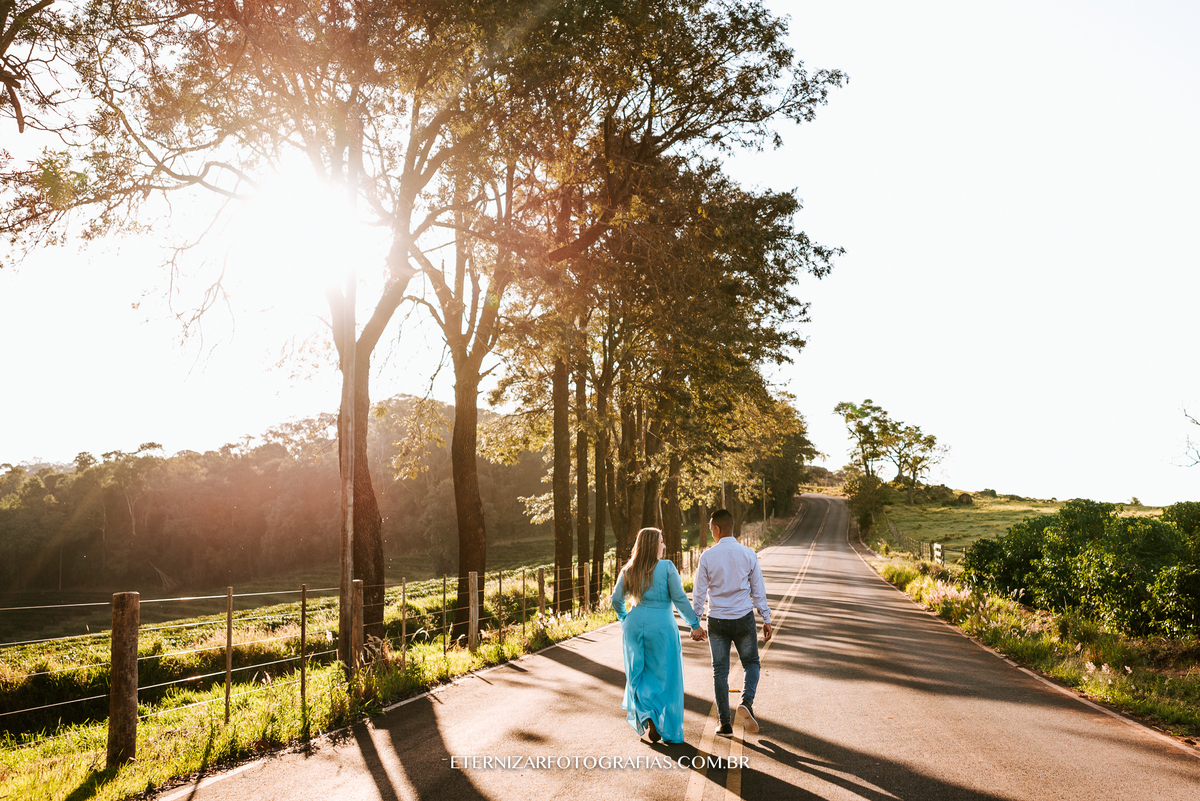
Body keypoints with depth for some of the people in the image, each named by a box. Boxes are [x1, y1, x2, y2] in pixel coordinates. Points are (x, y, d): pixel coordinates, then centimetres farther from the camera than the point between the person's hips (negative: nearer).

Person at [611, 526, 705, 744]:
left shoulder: (629, 571, 3)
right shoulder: (667, 567, -9)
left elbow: (617, 599, 6)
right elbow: (679, 598, -11)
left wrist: (624, 619, 23)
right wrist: (694, 624, -4)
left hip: (635, 624, 4)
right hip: (662, 626, -3)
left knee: (637, 674, 15)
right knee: (665, 677, 7)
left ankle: (646, 716, -3)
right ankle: (669, 730, 8)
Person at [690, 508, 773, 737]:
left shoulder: (707, 557, -7)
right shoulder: (748, 555, -5)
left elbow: (699, 593, -4)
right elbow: (758, 590, 0)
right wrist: (766, 619, 9)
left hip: (717, 621, 0)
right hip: (744, 619, 0)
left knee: (720, 670, 9)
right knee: (751, 663, 17)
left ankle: (725, 723, 11)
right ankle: (746, 702, -9)